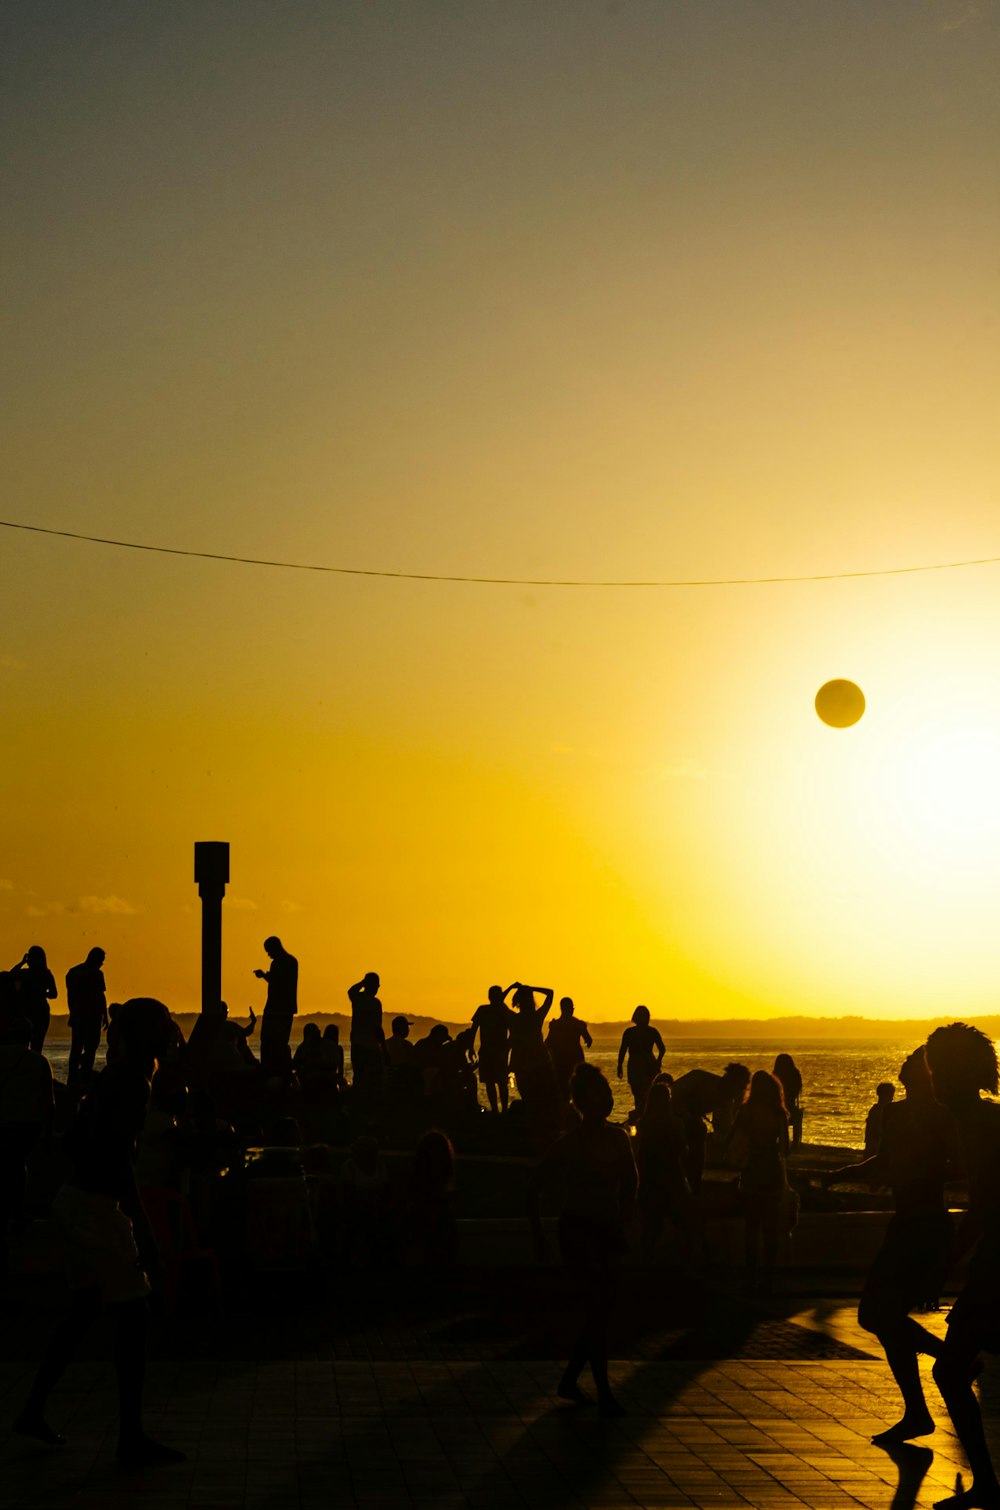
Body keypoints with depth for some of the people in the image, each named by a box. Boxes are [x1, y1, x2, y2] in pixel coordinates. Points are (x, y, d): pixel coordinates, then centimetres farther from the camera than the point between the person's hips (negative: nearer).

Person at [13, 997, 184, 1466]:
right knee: (132, 1317, -3)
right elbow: (118, 1160, -25)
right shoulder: (133, 1082, -18)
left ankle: (33, 1411, 27)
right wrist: (143, 1230, -23)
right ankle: (131, 1439, 2)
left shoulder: (113, 1075, 10)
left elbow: (73, 1141, 17)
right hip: (98, 1208, -10)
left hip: (76, 1198, 10)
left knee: (84, 1310, 19)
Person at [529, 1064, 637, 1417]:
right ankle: (604, 1394, -3)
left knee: (599, 1314, 9)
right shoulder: (569, 1144, -10)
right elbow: (535, 1188, -5)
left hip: (607, 1233, 6)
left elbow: (629, 1184, 16)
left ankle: (569, 1380, 24)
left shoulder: (618, 1139, 6)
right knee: (593, 1314, -7)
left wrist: (622, 1224, 4)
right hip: (578, 1231, -6)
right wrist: (538, 1235, -8)